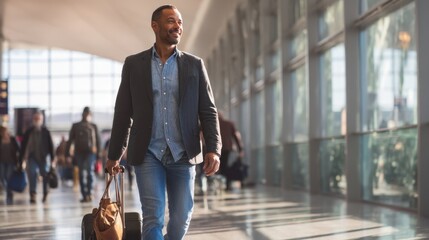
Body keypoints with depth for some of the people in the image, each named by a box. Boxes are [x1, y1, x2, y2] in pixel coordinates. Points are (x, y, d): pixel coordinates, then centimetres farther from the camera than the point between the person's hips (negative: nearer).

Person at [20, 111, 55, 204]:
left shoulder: (46, 132, 1)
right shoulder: (28, 132, 5)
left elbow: (51, 146, 1)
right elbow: (23, 146, 7)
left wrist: (52, 159, -3)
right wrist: (22, 159, 2)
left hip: (44, 158, -1)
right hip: (32, 158, 1)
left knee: (46, 176, 3)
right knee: (32, 175, -11)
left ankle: (45, 194, 20)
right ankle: (33, 195, -12)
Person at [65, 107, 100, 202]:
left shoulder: (93, 126, 13)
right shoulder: (75, 126, 13)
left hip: (91, 152, -1)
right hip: (79, 152, 1)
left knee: (90, 170, -17)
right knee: (81, 174, 0)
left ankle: (89, 192, -16)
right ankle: (84, 195, 2)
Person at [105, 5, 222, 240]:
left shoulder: (194, 64, 6)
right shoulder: (134, 64, 5)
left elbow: (208, 111, 3)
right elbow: (123, 113, 8)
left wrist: (213, 149, -10)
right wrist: (114, 154, 9)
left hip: (182, 154, 1)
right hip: (148, 153, -1)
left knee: (182, 218, 4)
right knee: (153, 218, -8)